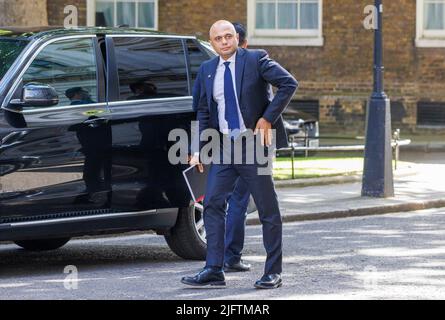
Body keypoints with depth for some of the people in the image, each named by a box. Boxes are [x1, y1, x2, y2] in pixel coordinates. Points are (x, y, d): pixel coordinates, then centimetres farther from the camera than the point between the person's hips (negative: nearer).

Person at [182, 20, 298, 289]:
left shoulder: (256, 59, -6)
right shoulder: (208, 70, 9)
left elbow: (289, 84, -12)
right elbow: (204, 111, 14)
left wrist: (268, 118, -16)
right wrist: (201, 150, 6)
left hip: (253, 144, -5)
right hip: (224, 146, 5)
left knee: (268, 209, 1)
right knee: (213, 204, -1)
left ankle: (274, 273, 8)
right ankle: (214, 271, 1)